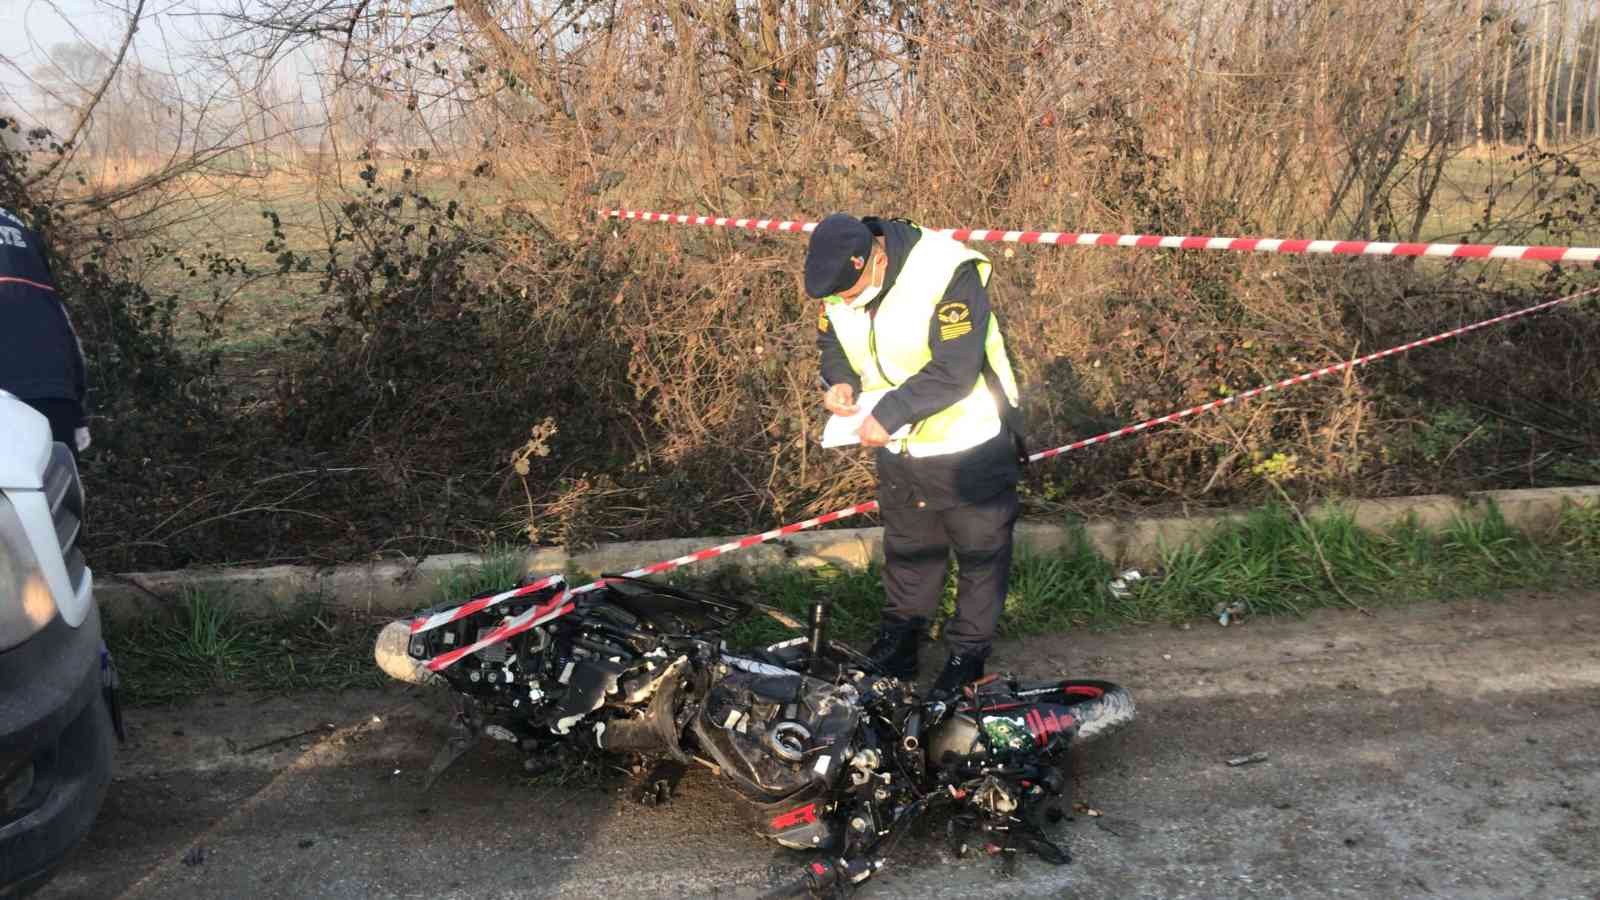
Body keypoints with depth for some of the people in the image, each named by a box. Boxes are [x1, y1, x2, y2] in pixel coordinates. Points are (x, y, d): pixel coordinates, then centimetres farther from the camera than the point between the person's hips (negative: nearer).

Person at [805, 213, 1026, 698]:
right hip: (897, 446, 6)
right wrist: (840, 381, -13)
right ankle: (901, 632, 39)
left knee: (980, 550, 8)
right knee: (907, 547, 22)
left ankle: (968, 650, 24)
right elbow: (832, 342, 9)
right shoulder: (838, 281, -7)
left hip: (968, 445, -6)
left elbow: (955, 371, -31)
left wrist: (889, 413, -32)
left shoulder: (949, 274, -29)